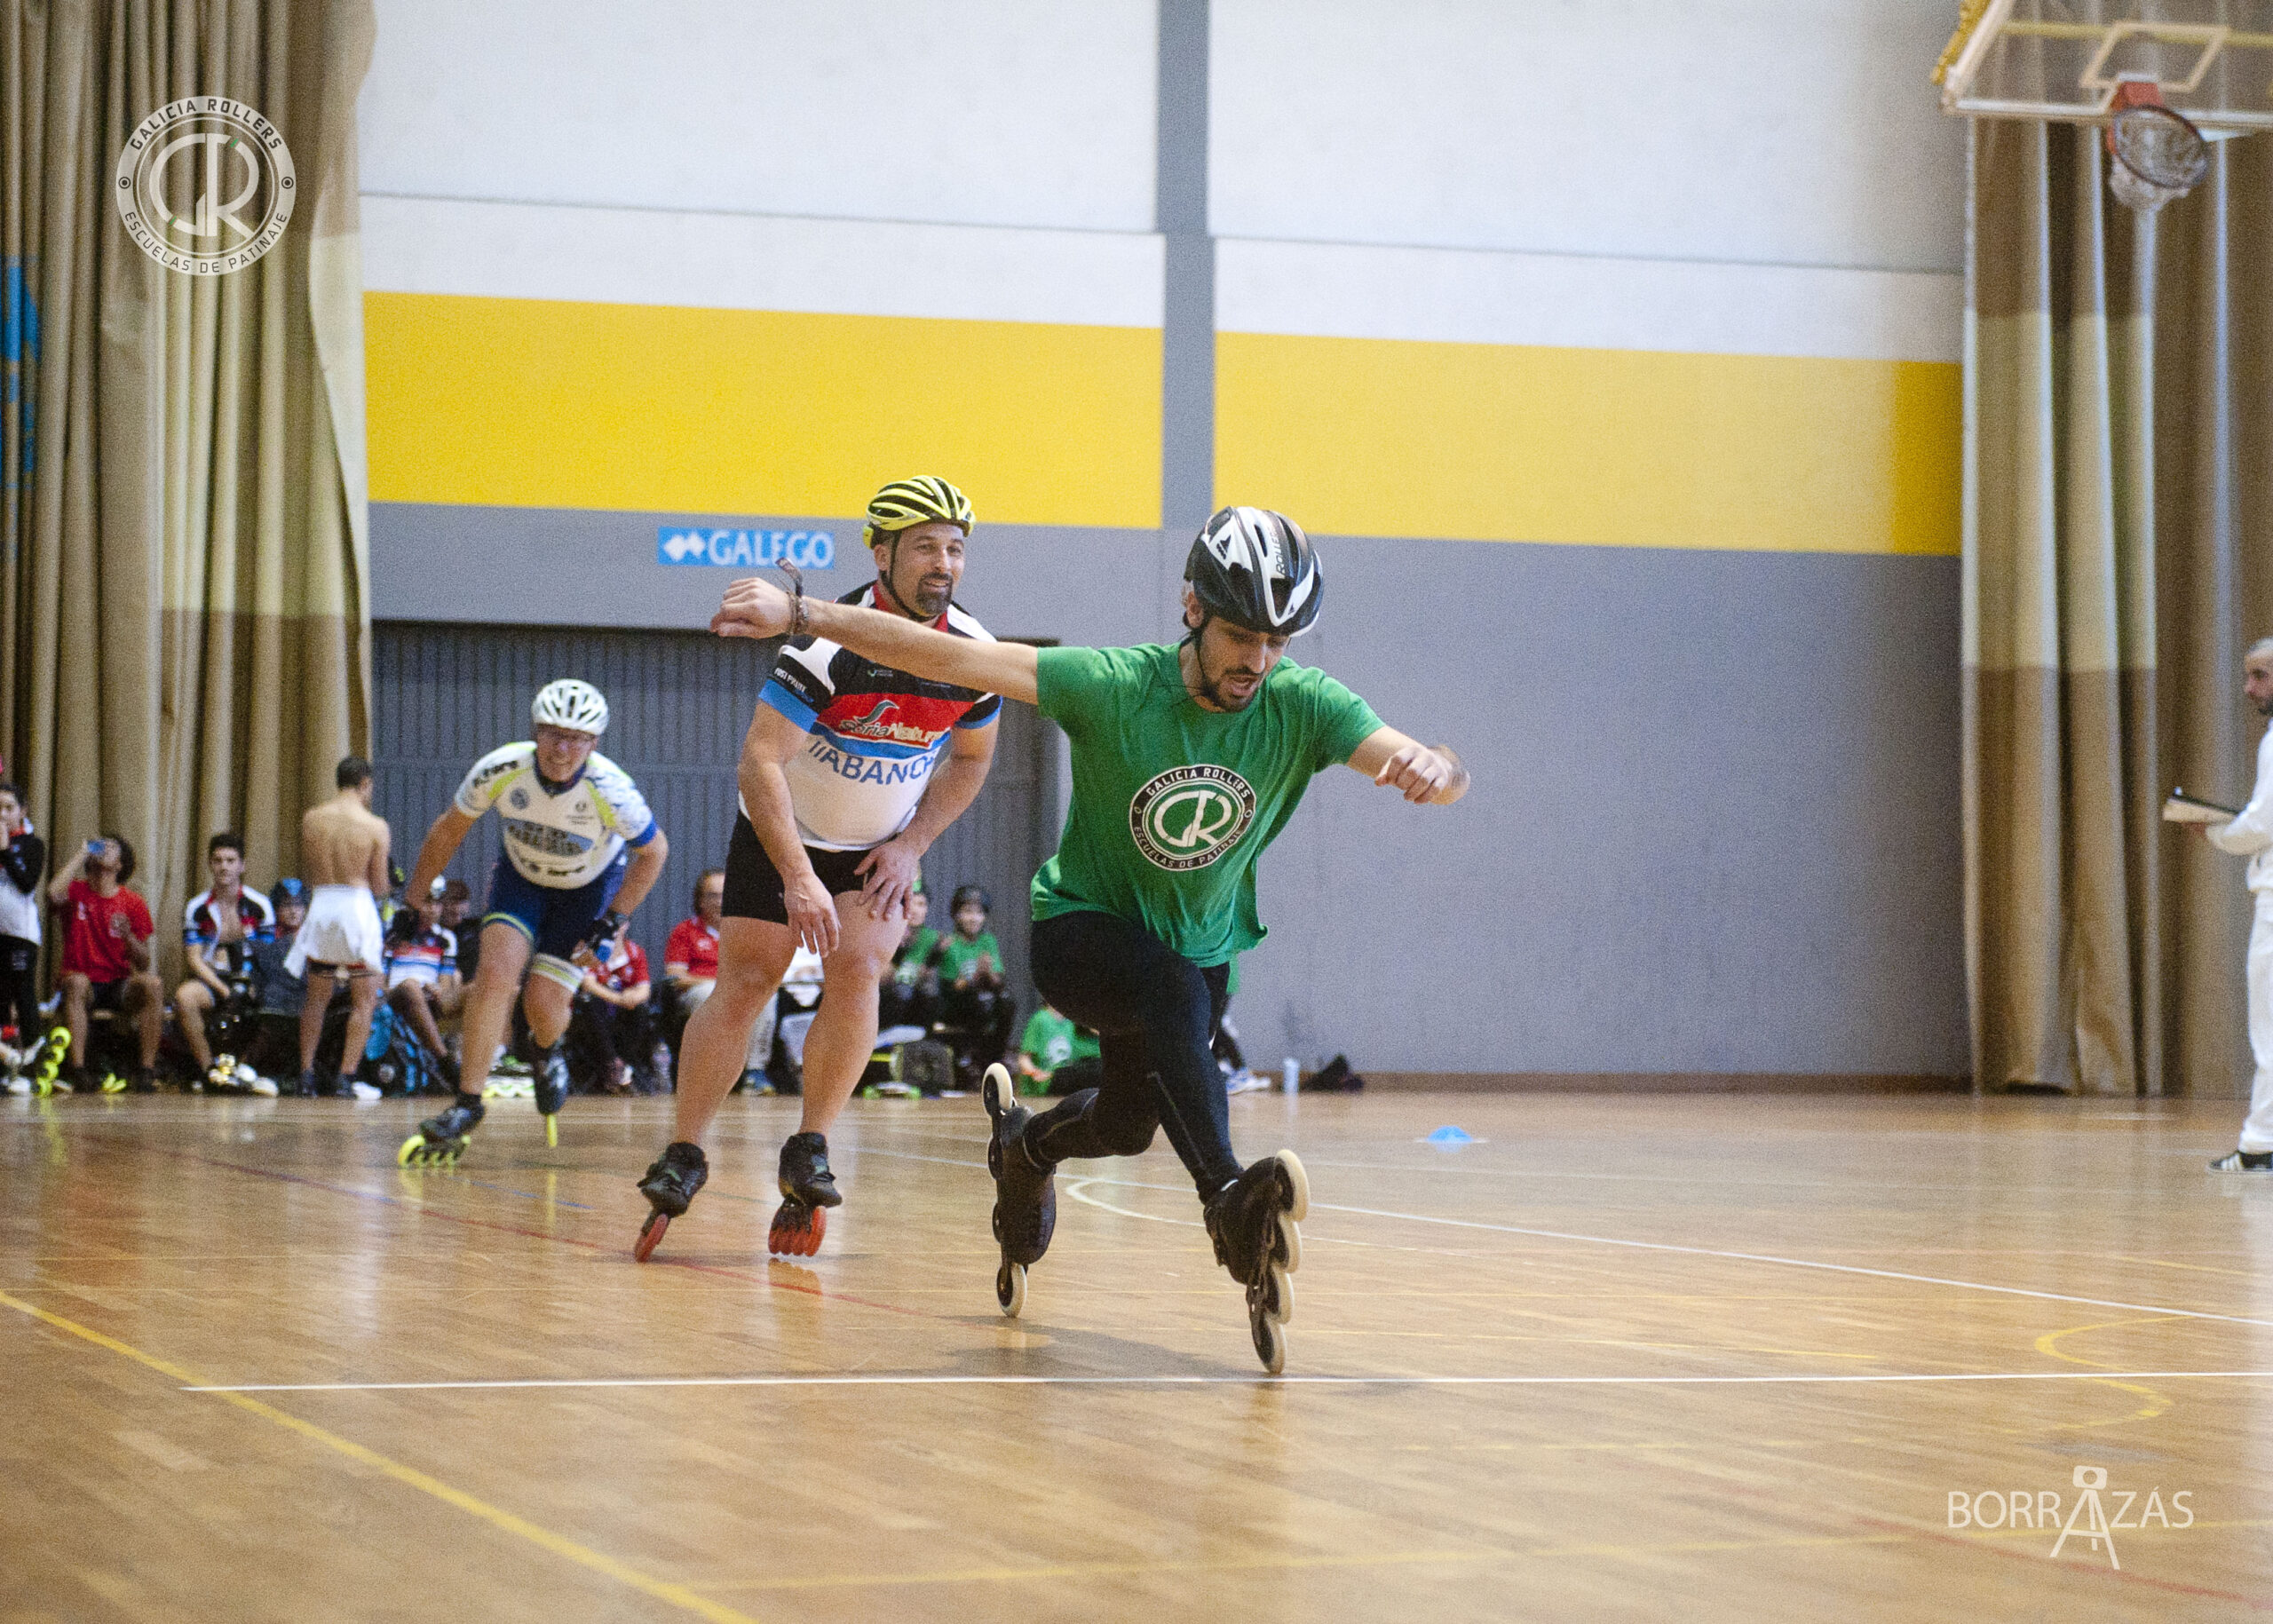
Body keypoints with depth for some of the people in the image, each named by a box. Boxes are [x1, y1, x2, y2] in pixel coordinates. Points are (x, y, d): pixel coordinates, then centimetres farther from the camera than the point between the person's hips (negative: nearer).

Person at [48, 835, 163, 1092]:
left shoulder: (133, 902, 7)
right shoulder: (76, 892, 6)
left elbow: (143, 965, 5)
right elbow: (53, 894, -22)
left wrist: (128, 937, -18)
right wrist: (80, 854, -10)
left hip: (120, 987, 1)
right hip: (85, 987, -1)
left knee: (153, 985, -29)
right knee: (76, 983, -36)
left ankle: (147, 1069, -28)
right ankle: (77, 1069, -36)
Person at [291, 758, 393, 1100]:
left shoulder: (311, 819, 2)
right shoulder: (375, 827, -6)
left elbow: (308, 863, 10)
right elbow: (379, 887, -2)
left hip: (320, 905, 3)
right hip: (356, 905, -3)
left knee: (317, 997, 19)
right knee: (365, 999, 7)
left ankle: (306, 1075, 15)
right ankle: (345, 1078, -2)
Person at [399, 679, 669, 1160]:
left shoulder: (612, 792, -33)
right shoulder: (500, 770, -28)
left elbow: (654, 851, -13)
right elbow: (449, 831, -9)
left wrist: (613, 921, -15)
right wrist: (414, 899, -2)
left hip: (589, 888, -1)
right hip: (521, 877, 1)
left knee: (543, 1002, -9)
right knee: (497, 972, -20)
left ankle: (548, 1052, 29)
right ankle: (467, 1106, -11)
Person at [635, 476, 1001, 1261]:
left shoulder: (973, 653, -13)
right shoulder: (829, 643, -28)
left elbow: (971, 757, 7)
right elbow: (760, 761, -29)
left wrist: (913, 845, -4)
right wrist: (799, 878, -35)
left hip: (882, 848, 3)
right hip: (784, 834, -3)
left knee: (856, 975, -16)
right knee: (742, 985, -6)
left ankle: (809, 1151, -5)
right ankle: (681, 1156, 5)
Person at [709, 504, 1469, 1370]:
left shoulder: (1301, 705, -21)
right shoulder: (1114, 685, -26)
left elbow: (1445, 776, -31)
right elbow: (946, 658, -31)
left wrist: (1431, 765, -56)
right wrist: (797, 611, -40)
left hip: (1203, 944, 4)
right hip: (1081, 929, -4)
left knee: (1131, 1121, 18)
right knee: (1172, 989, -36)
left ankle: (1023, 1147, 52)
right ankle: (1230, 1200, -44)